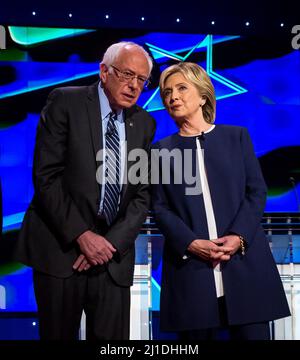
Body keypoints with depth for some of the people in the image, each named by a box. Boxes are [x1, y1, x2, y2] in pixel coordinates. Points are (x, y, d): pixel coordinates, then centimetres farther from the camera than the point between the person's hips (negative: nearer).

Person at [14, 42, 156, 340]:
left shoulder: (144, 124, 9)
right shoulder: (65, 102, -3)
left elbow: (142, 194, 6)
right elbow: (46, 176, -9)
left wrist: (111, 242, -8)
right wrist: (82, 235, -14)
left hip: (113, 254, 3)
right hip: (61, 247, -3)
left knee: (112, 337, 2)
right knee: (58, 335, 5)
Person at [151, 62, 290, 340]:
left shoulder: (237, 136, 12)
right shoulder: (162, 149, 12)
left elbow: (257, 191, 5)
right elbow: (160, 207, 4)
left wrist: (238, 236, -11)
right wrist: (191, 243, -12)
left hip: (244, 262, 0)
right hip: (190, 266, 0)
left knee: (252, 334, -3)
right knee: (196, 334, 2)